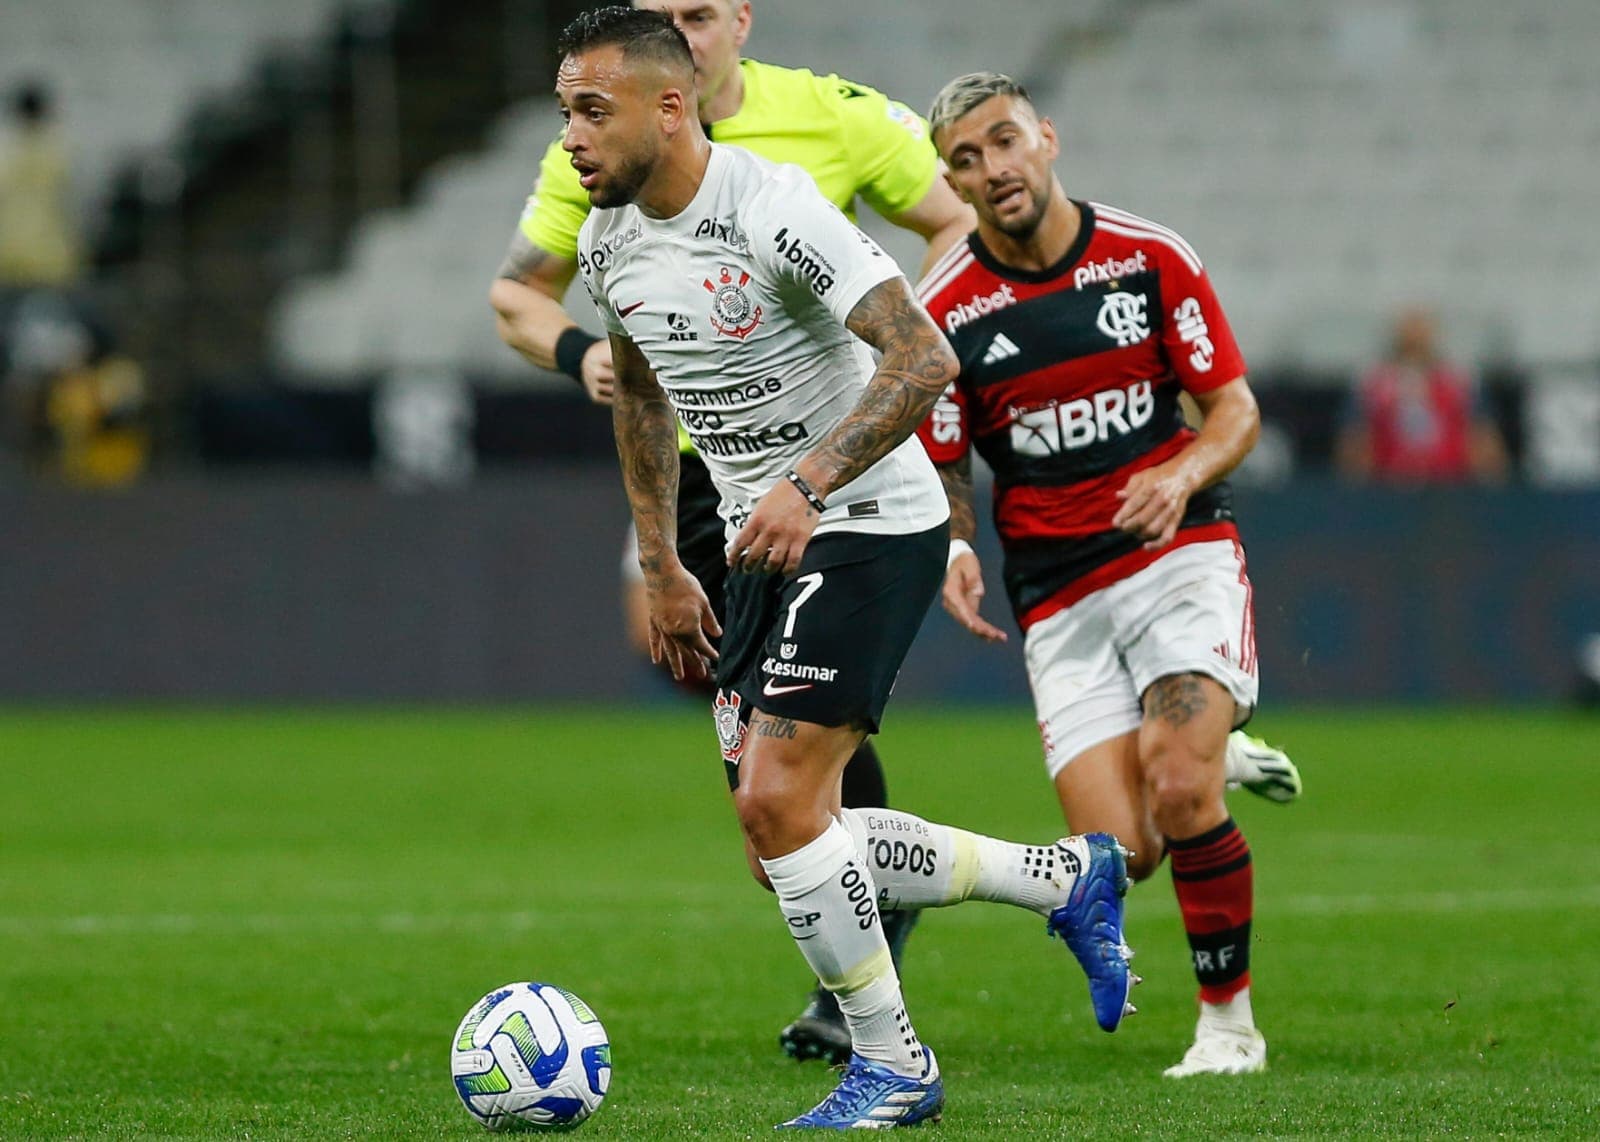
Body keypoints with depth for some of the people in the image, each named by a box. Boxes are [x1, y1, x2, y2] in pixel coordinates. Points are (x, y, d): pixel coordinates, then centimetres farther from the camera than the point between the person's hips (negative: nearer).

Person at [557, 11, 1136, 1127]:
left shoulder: (775, 208, -22)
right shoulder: (608, 242, 3)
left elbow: (924, 359, -28)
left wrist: (807, 485, -37)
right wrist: (661, 566, 20)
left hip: (871, 525, -9)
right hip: (765, 544, 9)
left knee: (778, 802, -18)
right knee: (780, 843, 6)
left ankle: (892, 1064, -1)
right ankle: (1068, 878, 22)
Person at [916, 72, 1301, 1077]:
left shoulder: (1151, 259, -1)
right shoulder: (946, 312, -1)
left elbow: (1236, 408, 3)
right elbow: (942, 468, 6)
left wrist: (1183, 475, -17)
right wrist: (956, 549, -14)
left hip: (1181, 548, -1)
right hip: (1060, 599, 1)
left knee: (1178, 786, -23)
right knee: (1119, 855, -12)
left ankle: (1229, 1022, -2)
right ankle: (1214, 760, 24)